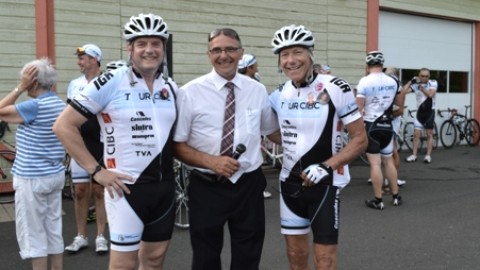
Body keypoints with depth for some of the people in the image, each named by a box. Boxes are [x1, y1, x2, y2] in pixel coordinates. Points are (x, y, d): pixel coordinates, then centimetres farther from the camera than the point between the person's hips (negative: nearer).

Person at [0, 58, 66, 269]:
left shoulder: (35, 106, -19)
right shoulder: (60, 104, 7)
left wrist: (20, 88, -10)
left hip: (32, 178, -8)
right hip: (56, 175, 8)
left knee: (33, 234, 2)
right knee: (53, 230, 14)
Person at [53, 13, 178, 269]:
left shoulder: (171, 87, 7)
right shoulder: (110, 83, -11)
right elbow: (63, 126, -10)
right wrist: (96, 170, -13)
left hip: (165, 187, 6)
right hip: (127, 187, -5)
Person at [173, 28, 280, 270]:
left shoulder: (258, 90, 2)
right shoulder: (190, 92, -8)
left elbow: (273, 131, 15)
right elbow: (177, 146, -7)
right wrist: (211, 161, -21)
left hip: (249, 185, 2)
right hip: (207, 187, -2)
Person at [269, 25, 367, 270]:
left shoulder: (335, 88, -13)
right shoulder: (279, 94, 2)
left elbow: (360, 139, -10)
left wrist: (326, 167, -21)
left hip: (325, 182, -5)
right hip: (290, 181, 5)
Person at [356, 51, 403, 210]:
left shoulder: (364, 81, -11)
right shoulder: (393, 82, 4)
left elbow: (359, 108, -13)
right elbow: (397, 103, 16)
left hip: (371, 126, -5)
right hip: (387, 126, 5)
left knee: (375, 163, -1)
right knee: (389, 161, 15)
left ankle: (378, 200, 4)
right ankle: (396, 196, 22)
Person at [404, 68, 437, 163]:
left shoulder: (433, 83, -7)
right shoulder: (415, 84, -3)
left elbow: (430, 94, -22)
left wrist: (421, 87, -24)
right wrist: (411, 81, -23)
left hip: (430, 111, -2)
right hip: (420, 112, 2)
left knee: (429, 134, 3)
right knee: (416, 134, 0)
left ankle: (428, 155, 7)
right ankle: (414, 155, 5)